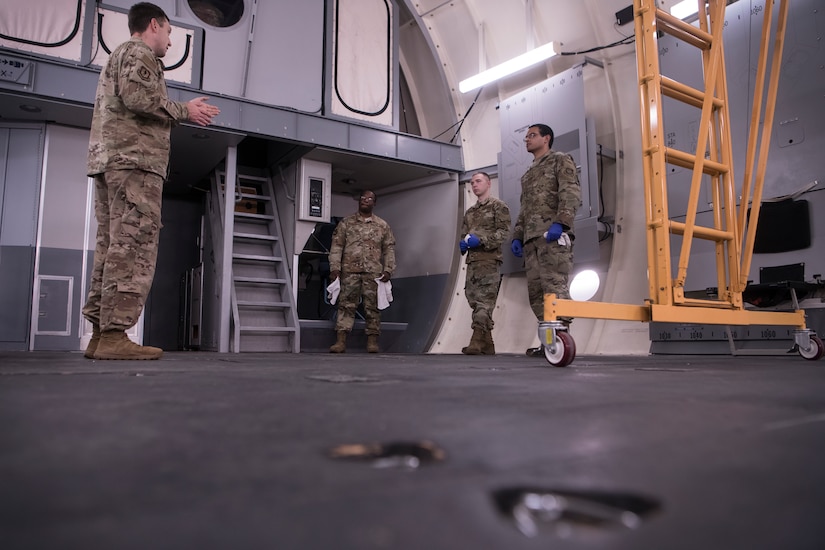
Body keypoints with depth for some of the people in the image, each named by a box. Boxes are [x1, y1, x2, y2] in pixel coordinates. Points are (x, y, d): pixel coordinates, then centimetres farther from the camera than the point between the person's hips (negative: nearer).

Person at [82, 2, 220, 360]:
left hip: (108, 159, 10)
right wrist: (184, 111, -5)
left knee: (111, 247, 4)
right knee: (132, 247, -15)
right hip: (134, 159, -10)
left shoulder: (117, 57, 33)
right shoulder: (139, 53, 3)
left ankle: (100, 334, 3)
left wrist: (178, 114, 22)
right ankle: (114, 335, -20)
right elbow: (137, 95, -15)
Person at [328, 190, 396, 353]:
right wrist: (335, 267, -5)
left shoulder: (383, 226, 12)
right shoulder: (346, 223, 11)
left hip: (374, 272, 0)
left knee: (372, 306, 2)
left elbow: (389, 249, 8)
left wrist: (388, 270, -3)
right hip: (350, 271, 0)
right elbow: (337, 245, 5)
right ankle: (341, 341, -3)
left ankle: (372, 341, 7)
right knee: (346, 304, -3)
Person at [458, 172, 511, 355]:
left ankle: (477, 343, -22)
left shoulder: (498, 206, 4)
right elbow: (463, 235, 25)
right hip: (472, 261, 7)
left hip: (489, 260, -7)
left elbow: (504, 231, -6)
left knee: (484, 303, -14)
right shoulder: (469, 212, 24)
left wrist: (481, 240, -18)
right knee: (475, 302, 4)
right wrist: (463, 244, 1)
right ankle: (487, 346, 9)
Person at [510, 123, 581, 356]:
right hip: (531, 237, 8)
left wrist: (560, 222, -20)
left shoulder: (560, 160, 10)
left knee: (554, 285, -16)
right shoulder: (528, 173, 32)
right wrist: (517, 236, 17)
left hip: (553, 234, -8)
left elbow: (571, 194, -6)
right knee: (536, 290, 0)